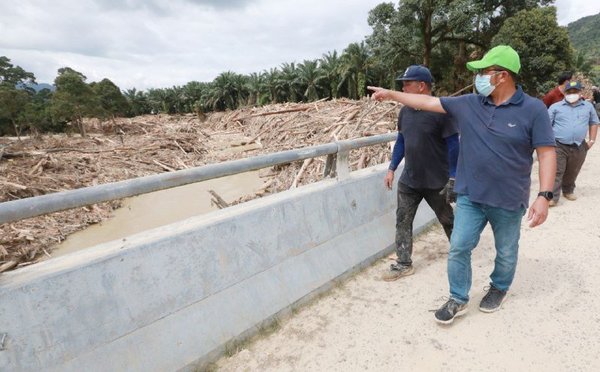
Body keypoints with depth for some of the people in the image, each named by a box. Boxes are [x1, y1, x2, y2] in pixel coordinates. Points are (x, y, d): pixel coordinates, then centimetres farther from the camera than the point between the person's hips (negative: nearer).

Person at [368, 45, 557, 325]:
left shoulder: (533, 109, -11)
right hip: (470, 197, 3)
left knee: (506, 252, 17)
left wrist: (544, 196, -17)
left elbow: (547, 153, -11)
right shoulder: (468, 104, -1)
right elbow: (427, 102, 5)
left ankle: (499, 289, 45)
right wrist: (390, 94, 7)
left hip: (508, 200, -2)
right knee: (458, 248, 5)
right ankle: (458, 299, 24)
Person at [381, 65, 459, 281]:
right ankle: (404, 264, 16)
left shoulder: (440, 110, -16)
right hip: (408, 181, 5)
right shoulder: (405, 111, 2)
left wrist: (453, 177, -14)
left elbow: (453, 145, -12)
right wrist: (391, 169, 10)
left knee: (447, 221, 16)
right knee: (403, 222, 4)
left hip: (437, 182, -5)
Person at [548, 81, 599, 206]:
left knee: (572, 173, 14)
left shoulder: (588, 106, 12)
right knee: (556, 172, -8)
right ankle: (552, 197, -7)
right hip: (558, 146, -3)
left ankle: (568, 191, 33)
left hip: (579, 147, 3)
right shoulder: (555, 107, 2)